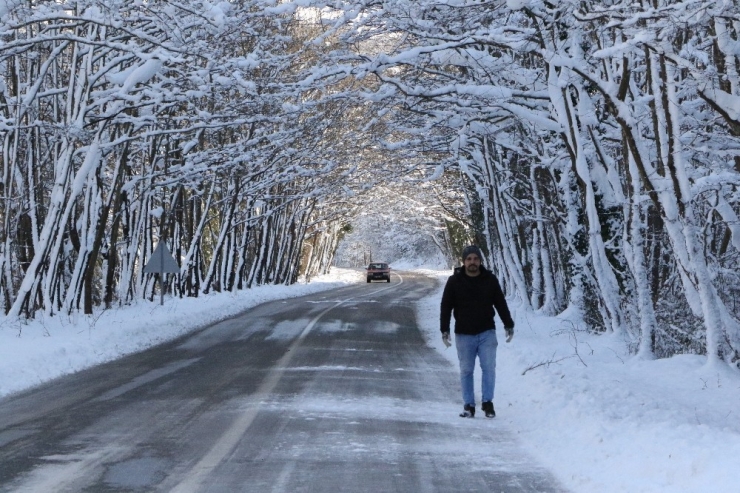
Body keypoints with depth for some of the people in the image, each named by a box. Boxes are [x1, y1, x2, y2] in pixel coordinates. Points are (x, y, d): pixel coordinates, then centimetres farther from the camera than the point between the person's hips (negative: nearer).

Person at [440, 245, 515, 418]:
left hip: (487, 333, 0)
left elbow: (501, 304, 10)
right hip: (464, 334, 0)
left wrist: (509, 325, 7)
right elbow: (445, 307, 1)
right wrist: (444, 330, -5)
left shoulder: (490, 279, 3)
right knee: (466, 371, 4)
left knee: (489, 367, -7)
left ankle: (487, 402, 4)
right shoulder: (454, 281, -1)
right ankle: (468, 405, 11)